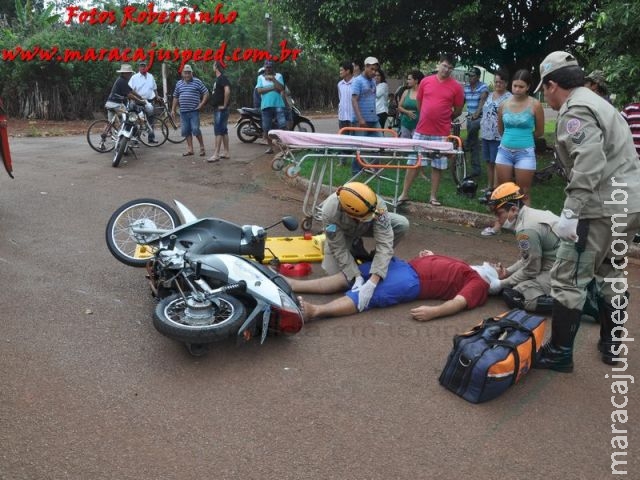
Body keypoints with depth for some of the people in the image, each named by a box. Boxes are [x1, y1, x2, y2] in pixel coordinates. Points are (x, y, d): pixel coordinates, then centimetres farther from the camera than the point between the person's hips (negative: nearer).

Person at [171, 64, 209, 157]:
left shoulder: (197, 82, 2)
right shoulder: (179, 83, 15)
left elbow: (206, 93, 1)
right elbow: (175, 97, 21)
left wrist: (202, 104, -8)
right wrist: (173, 109, 16)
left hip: (194, 111, -5)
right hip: (183, 112, 5)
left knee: (195, 129, -11)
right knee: (186, 131, 5)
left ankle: (202, 147, 5)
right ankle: (190, 149, 12)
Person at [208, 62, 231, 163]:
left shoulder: (223, 78, -13)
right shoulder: (218, 79, 18)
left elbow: (227, 91, -29)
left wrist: (224, 105, -23)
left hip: (221, 109, -10)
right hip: (217, 109, 10)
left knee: (218, 131, -12)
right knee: (223, 131, 11)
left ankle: (216, 154, -14)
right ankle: (226, 152, 16)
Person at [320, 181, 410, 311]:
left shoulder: (377, 204, -41)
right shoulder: (330, 213, -42)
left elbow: (384, 243, -43)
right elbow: (339, 250, -30)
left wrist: (372, 282, -51)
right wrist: (357, 276, -37)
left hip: (367, 226, 1)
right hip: (342, 233, -1)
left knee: (402, 224, -25)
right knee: (335, 272, -18)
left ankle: (377, 261, -1)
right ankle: (355, 246, 12)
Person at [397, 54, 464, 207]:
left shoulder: (456, 86, -1)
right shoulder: (425, 81, 4)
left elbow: (458, 111, 7)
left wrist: (443, 119, 13)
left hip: (441, 134, -1)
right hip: (421, 131, 1)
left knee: (438, 166, 6)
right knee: (413, 162, 5)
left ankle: (433, 197, 16)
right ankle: (404, 194, 14)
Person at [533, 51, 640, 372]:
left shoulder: (575, 111, -11)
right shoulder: (595, 102, 21)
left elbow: (590, 164, -25)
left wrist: (571, 210, -25)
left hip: (603, 208, -11)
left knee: (568, 279, -3)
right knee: (612, 275, 22)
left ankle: (559, 354, 5)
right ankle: (612, 345, 34)